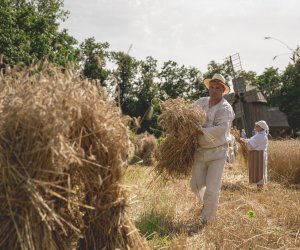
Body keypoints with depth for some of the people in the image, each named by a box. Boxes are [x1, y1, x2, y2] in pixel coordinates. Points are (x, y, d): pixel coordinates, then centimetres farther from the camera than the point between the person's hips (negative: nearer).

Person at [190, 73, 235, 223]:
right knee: (196, 184, 11)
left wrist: (201, 131, -31)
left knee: (212, 188, -4)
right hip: (200, 151, 5)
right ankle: (206, 202, 43)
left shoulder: (226, 108, -12)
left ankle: (206, 220, 10)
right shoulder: (201, 102, 5)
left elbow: (222, 129, -27)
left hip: (217, 152, -5)